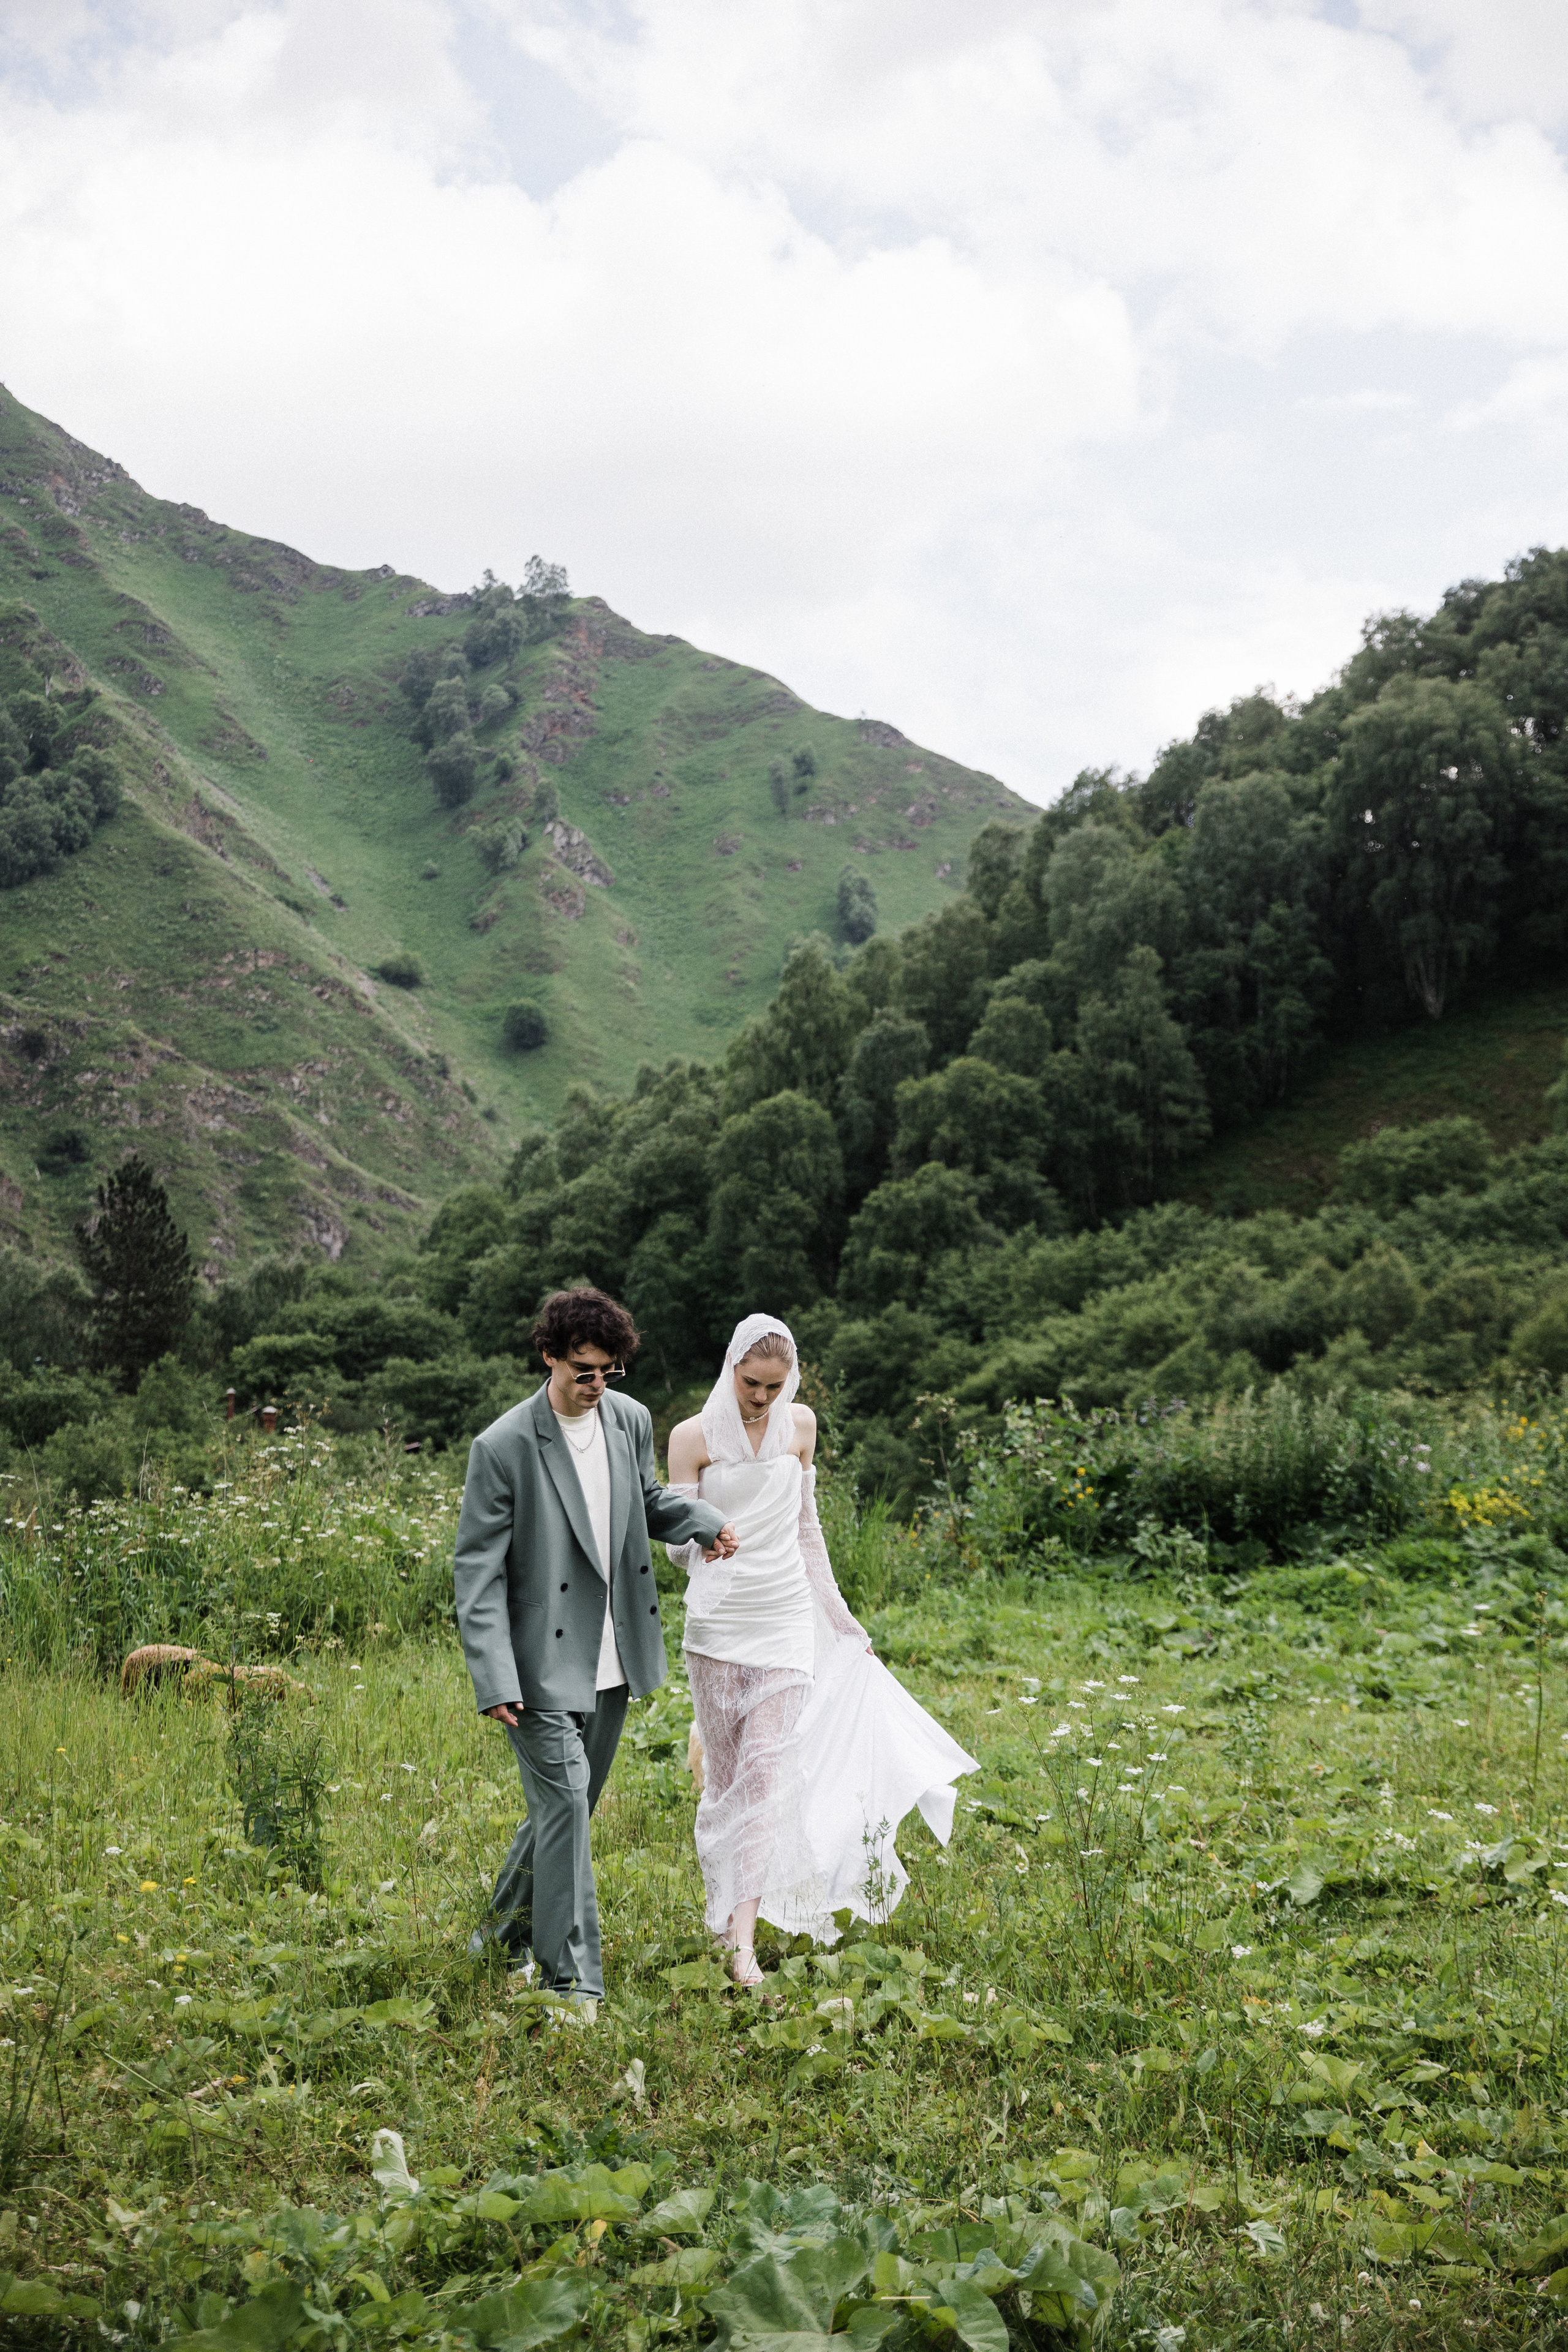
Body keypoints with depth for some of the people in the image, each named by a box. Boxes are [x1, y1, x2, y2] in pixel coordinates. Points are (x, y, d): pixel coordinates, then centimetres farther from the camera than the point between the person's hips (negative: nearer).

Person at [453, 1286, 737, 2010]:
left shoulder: (631, 1420, 2)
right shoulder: (503, 1448, -16)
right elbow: (477, 1569, -14)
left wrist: (703, 1521, -1)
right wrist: (495, 1680, -20)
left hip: (612, 1660, 6)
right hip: (544, 1664, -6)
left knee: (569, 1805, 16)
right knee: (564, 1804, -9)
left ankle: (508, 1928, 36)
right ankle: (572, 1980, 0)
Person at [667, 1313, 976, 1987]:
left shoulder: (800, 1425, 8)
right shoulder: (693, 1437, -2)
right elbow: (676, 1540, -1)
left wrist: (838, 1614, 19)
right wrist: (699, 1540, -24)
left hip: (786, 1616, 2)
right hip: (717, 1619, -1)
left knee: (766, 1768, -9)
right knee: (724, 1772, 3)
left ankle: (743, 1937, -14)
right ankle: (727, 1909, 17)